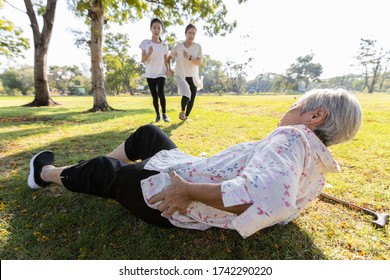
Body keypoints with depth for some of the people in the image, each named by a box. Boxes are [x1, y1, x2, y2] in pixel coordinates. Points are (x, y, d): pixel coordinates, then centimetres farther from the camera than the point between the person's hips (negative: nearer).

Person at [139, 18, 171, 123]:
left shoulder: (164, 45, 3)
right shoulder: (146, 43, -1)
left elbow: (165, 60, 9)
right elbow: (142, 60, -6)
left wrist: (168, 69, -9)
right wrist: (149, 53, -25)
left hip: (161, 73, 0)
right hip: (150, 74, 1)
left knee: (160, 92, -21)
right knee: (154, 95, 2)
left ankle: (164, 114, -12)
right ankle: (158, 114, 15)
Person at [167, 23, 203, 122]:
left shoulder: (198, 47, -6)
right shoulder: (178, 47, -6)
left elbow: (200, 63, -14)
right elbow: (169, 58, 8)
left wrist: (189, 57, -27)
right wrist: (168, 69, -6)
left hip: (193, 76, 2)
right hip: (181, 75, -2)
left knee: (192, 98, 1)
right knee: (186, 94, -22)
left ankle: (186, 116, 24)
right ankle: (182, 112, 8)